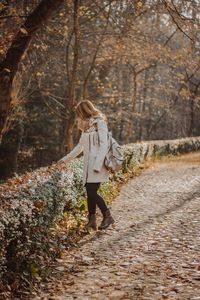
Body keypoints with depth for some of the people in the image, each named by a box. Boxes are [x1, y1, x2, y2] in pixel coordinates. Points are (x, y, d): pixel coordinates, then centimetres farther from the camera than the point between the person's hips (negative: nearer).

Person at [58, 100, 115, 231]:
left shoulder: (100, 124, -7)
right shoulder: (86, 126, 19)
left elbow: (104, 146, -15)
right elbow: (80, 146, 27)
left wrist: (97, 165, -21)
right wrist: (65, 159, 28)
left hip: (97, 165, -8)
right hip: (89, 165, 8)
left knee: (92, 192, -11)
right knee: (90, 193, 5)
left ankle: (108, 216, 2)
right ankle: (92, 220, 12)